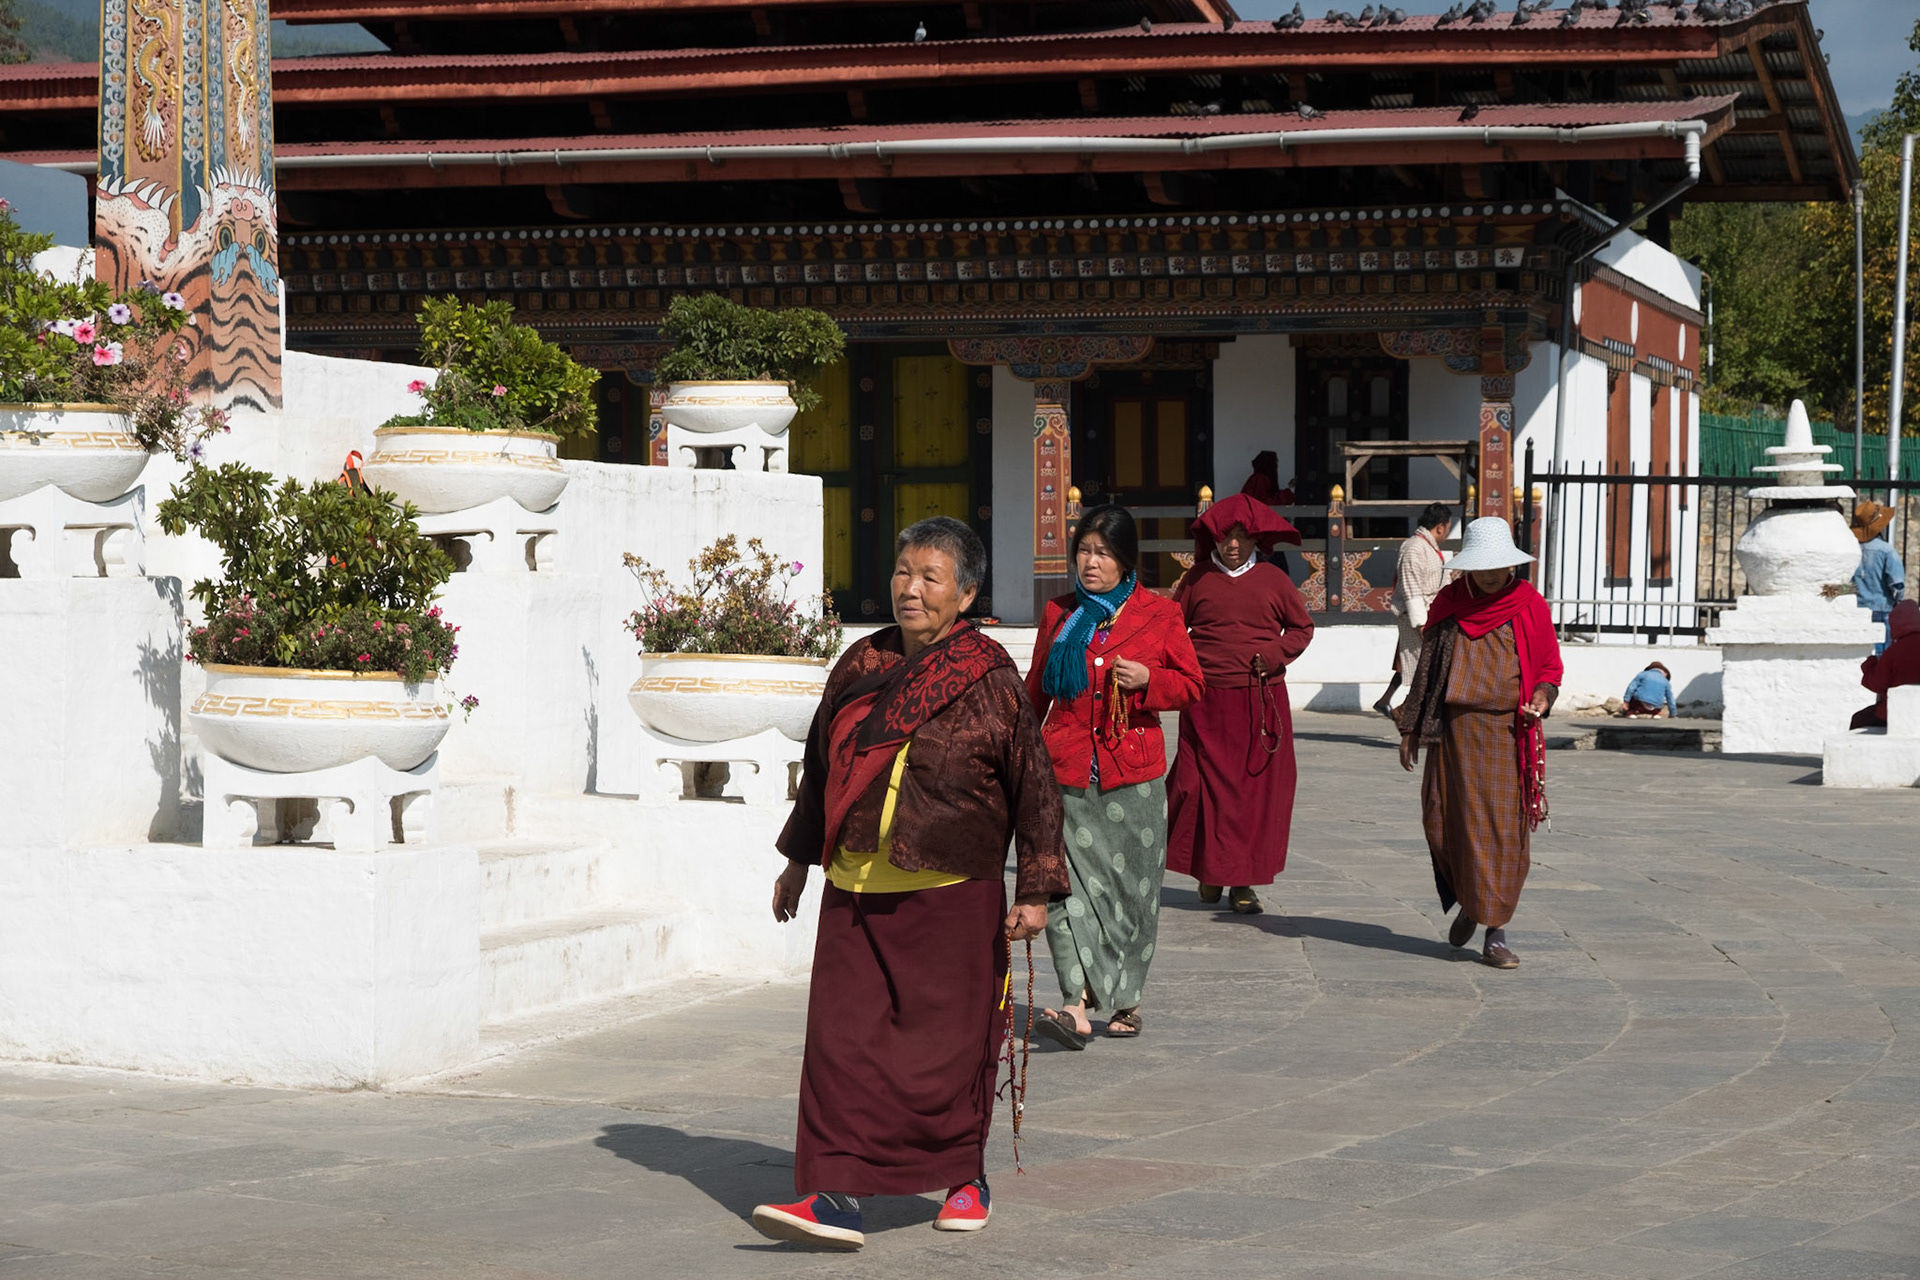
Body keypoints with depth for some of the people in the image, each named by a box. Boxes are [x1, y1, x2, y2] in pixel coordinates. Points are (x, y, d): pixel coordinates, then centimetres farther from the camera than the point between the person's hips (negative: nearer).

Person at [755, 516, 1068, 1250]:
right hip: (857, 893, 4)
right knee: (842, 1039, -4)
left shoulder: (989, 679, -6)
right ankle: (838, 1196, -4)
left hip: (953, 896, -4)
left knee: (950, 1041, 5)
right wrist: (799, 860, 22)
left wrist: (1036, 890, -7)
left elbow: (1034, 786, -4)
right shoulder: (860, 666, 8)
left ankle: (964, 1176, 26)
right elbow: (823, 765, 19)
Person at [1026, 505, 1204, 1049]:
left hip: (1133, 770, -1)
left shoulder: (1159, 615, 5)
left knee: (1132, 885, 4)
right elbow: (1036, 692, 20)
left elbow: (1190, 684, 9)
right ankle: (1077, 1006, -19)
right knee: (1069, 882, -12)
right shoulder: (1059, 615, 12)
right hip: (1068, 772, 1)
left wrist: (1148, 680, -10)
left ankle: (1124, 998, 21)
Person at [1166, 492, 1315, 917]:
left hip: (1261, 702, 0)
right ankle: (1209, 871, 15)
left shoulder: (1272, 580, 5)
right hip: (1208, 702, 0)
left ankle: (1243, 882, 5)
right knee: (1205, 787, -2)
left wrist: (1275, 656, -4)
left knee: (1258, 792, -1)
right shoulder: (1198, 579, 5)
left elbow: (1302, 627, 13)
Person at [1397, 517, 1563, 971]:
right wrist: (1410, 730, 12)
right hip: (1456, 733, 2)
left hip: (1509, 734, -1)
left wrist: (1541, 696, -14)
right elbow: (1426, 669, 13)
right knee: (1451, 826, -1)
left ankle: (1496, 934, -1)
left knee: (1505, 833, -5)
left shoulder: (1529, 606, 2)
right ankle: (1468, 903, 26)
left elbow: (1549, 666, 8)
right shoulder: (1448, 603, 6)